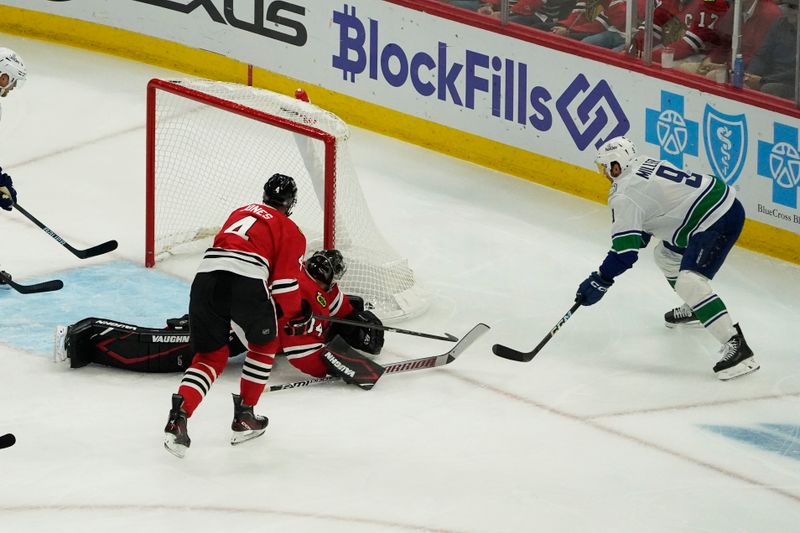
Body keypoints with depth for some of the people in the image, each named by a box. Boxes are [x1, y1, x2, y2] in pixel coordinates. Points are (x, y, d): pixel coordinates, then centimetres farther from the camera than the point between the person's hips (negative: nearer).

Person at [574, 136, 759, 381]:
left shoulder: (624, 195, -14)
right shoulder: (644, 164, 14)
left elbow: (625, 251, -16)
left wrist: (600, 281, -7)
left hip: (718, 221, -11)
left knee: (689, 282, -23)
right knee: (666, 255, 28)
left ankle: (737, 346, -30)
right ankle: (695, 309, 49)